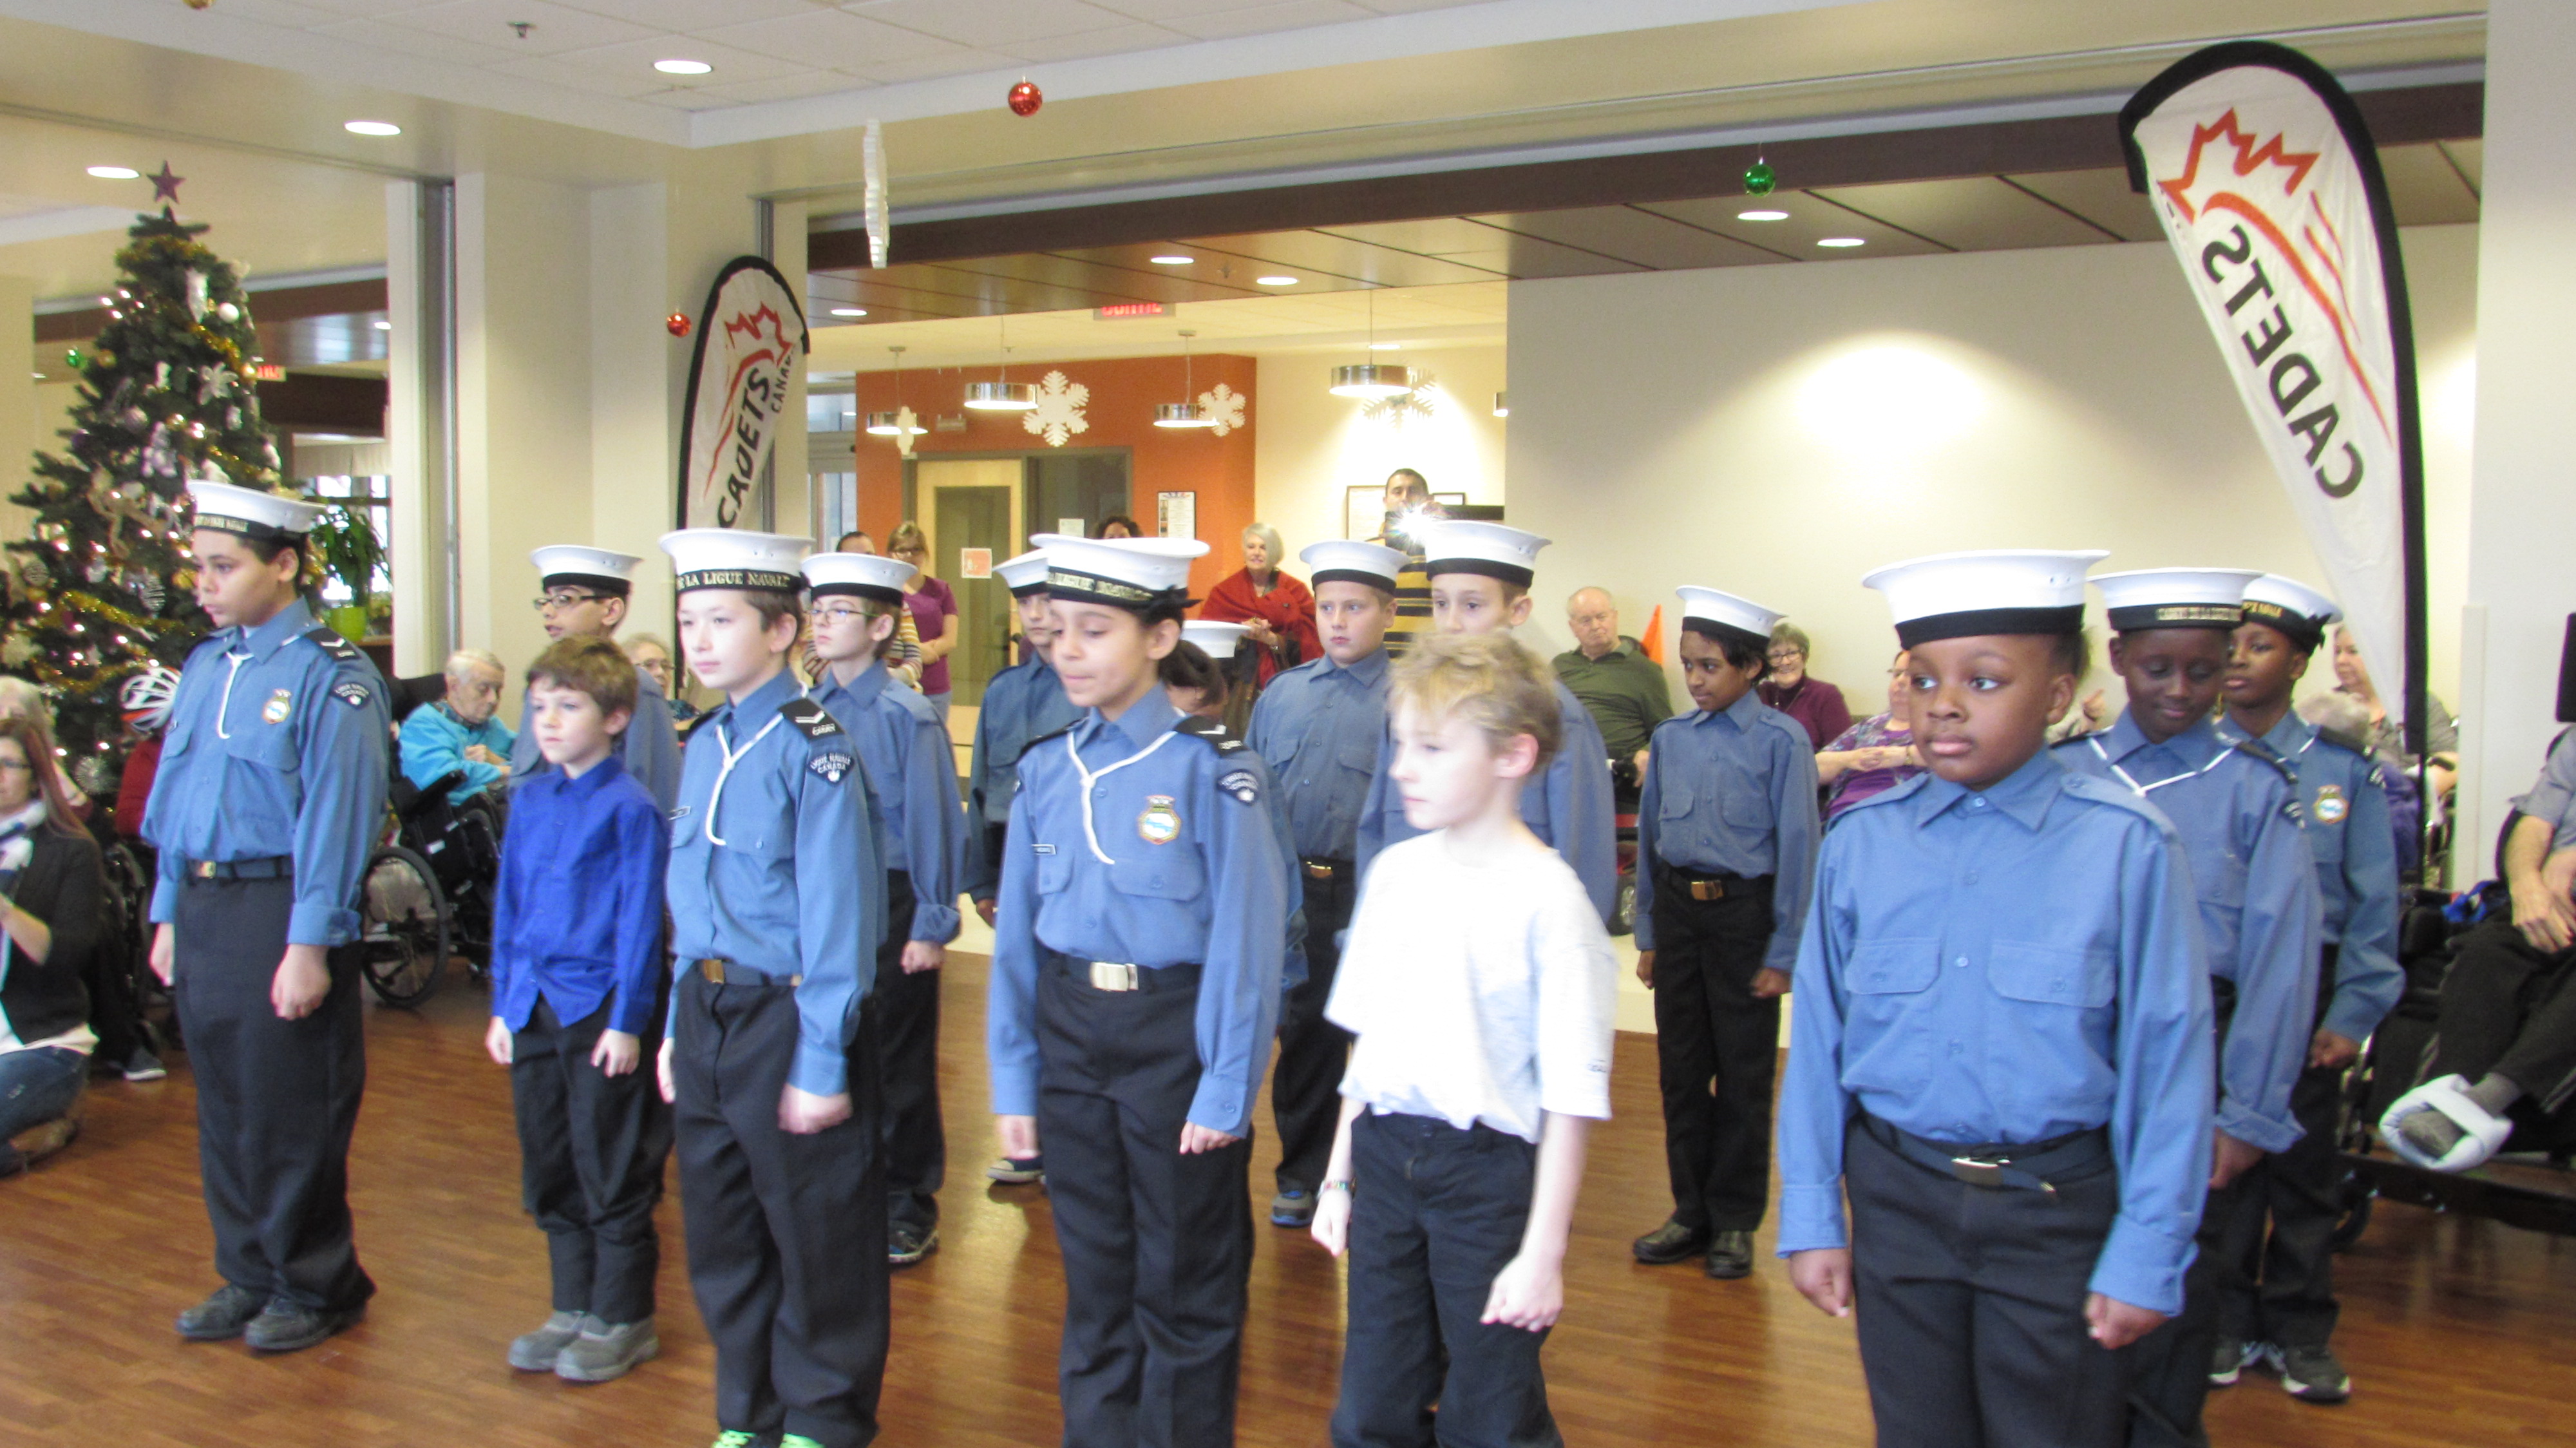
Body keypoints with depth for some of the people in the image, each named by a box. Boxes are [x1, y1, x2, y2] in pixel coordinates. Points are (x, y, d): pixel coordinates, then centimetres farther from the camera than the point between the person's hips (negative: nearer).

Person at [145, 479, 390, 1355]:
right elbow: (174, 796, 16)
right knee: (223, 1104, 15)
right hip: (203, 906, 7)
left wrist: (310, 945, -18)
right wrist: (170, 916, 13)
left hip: (280, 909, -7)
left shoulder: (329, 675, -12)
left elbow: (338, 814, -15)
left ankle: (314, 1287, 18)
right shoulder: (204, 666, 12)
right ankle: (248, 1275, 29)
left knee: (291, 1114, 2)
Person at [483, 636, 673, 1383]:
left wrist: (628, 1022, -14)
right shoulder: (530, 801, 8)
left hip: (601, 1012, -7)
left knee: (613, 1176, 4)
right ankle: (573, 1308, 29)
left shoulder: (630, 809, -12)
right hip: (534, 1009, 7)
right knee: (549, 1173, 15)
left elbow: (640, 921, -12)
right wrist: (503, 1004, 12)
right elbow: (509, 904, 14)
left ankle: (623, 1320, 17)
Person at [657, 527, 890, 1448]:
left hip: (786, 1017, -8)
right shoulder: (703, 746, 8)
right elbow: (691, 901, 14)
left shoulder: (812, 750, -16)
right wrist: (678, 1027, 12)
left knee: (816, 1237, 8)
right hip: (708, 1016, 8)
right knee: (721, 1236, 19)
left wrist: (820, 1064, -18)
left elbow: (837, 918, -18)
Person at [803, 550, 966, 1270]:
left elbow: (933, 822, -11)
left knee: (896, 1060, 6)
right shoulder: (807, 711, 2)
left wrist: (931, 926, -12)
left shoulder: (905, 715, -12)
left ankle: (908, 1209, 21)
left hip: (889, 904, -5)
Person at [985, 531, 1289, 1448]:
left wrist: (1227, 1086, -14)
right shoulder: (1046, 770, 3)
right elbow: (1018, 933, 6)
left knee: (1183, 1284, 10)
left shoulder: (1208, 770, -12)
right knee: (1094, 1271, 18)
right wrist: (1012, 1079, 5)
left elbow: (1246, 937, -12)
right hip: (1070, 1030, 5)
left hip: (1175, 1032, -4)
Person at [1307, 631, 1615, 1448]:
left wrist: (1544, 1252, -14)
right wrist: (1339, 1177, 13)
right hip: (1385, 1153, 6)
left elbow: (1570, 1098, -14)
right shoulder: (1395, 872, 4)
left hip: (1489, 1168, -5)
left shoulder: (1547, 898, -15)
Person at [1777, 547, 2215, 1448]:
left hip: (2059, 1205, -3)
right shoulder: (1860, 843, -2)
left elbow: (2168, 1058, -8)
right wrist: (1812, 1217, 3)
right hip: (1898, 1194, 3)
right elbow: (1818, 1035, 2)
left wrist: (2147, 1253, -8)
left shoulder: (2126, 847, -11)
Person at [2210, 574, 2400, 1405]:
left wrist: (2353, 1012, -6)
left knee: (2306, 1164, 10)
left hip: (2305, 986, 1)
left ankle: (2300, 1332, 23)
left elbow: (2372, 900, 1)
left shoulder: (2341, 767, 1)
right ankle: (2226, 1324, 21)